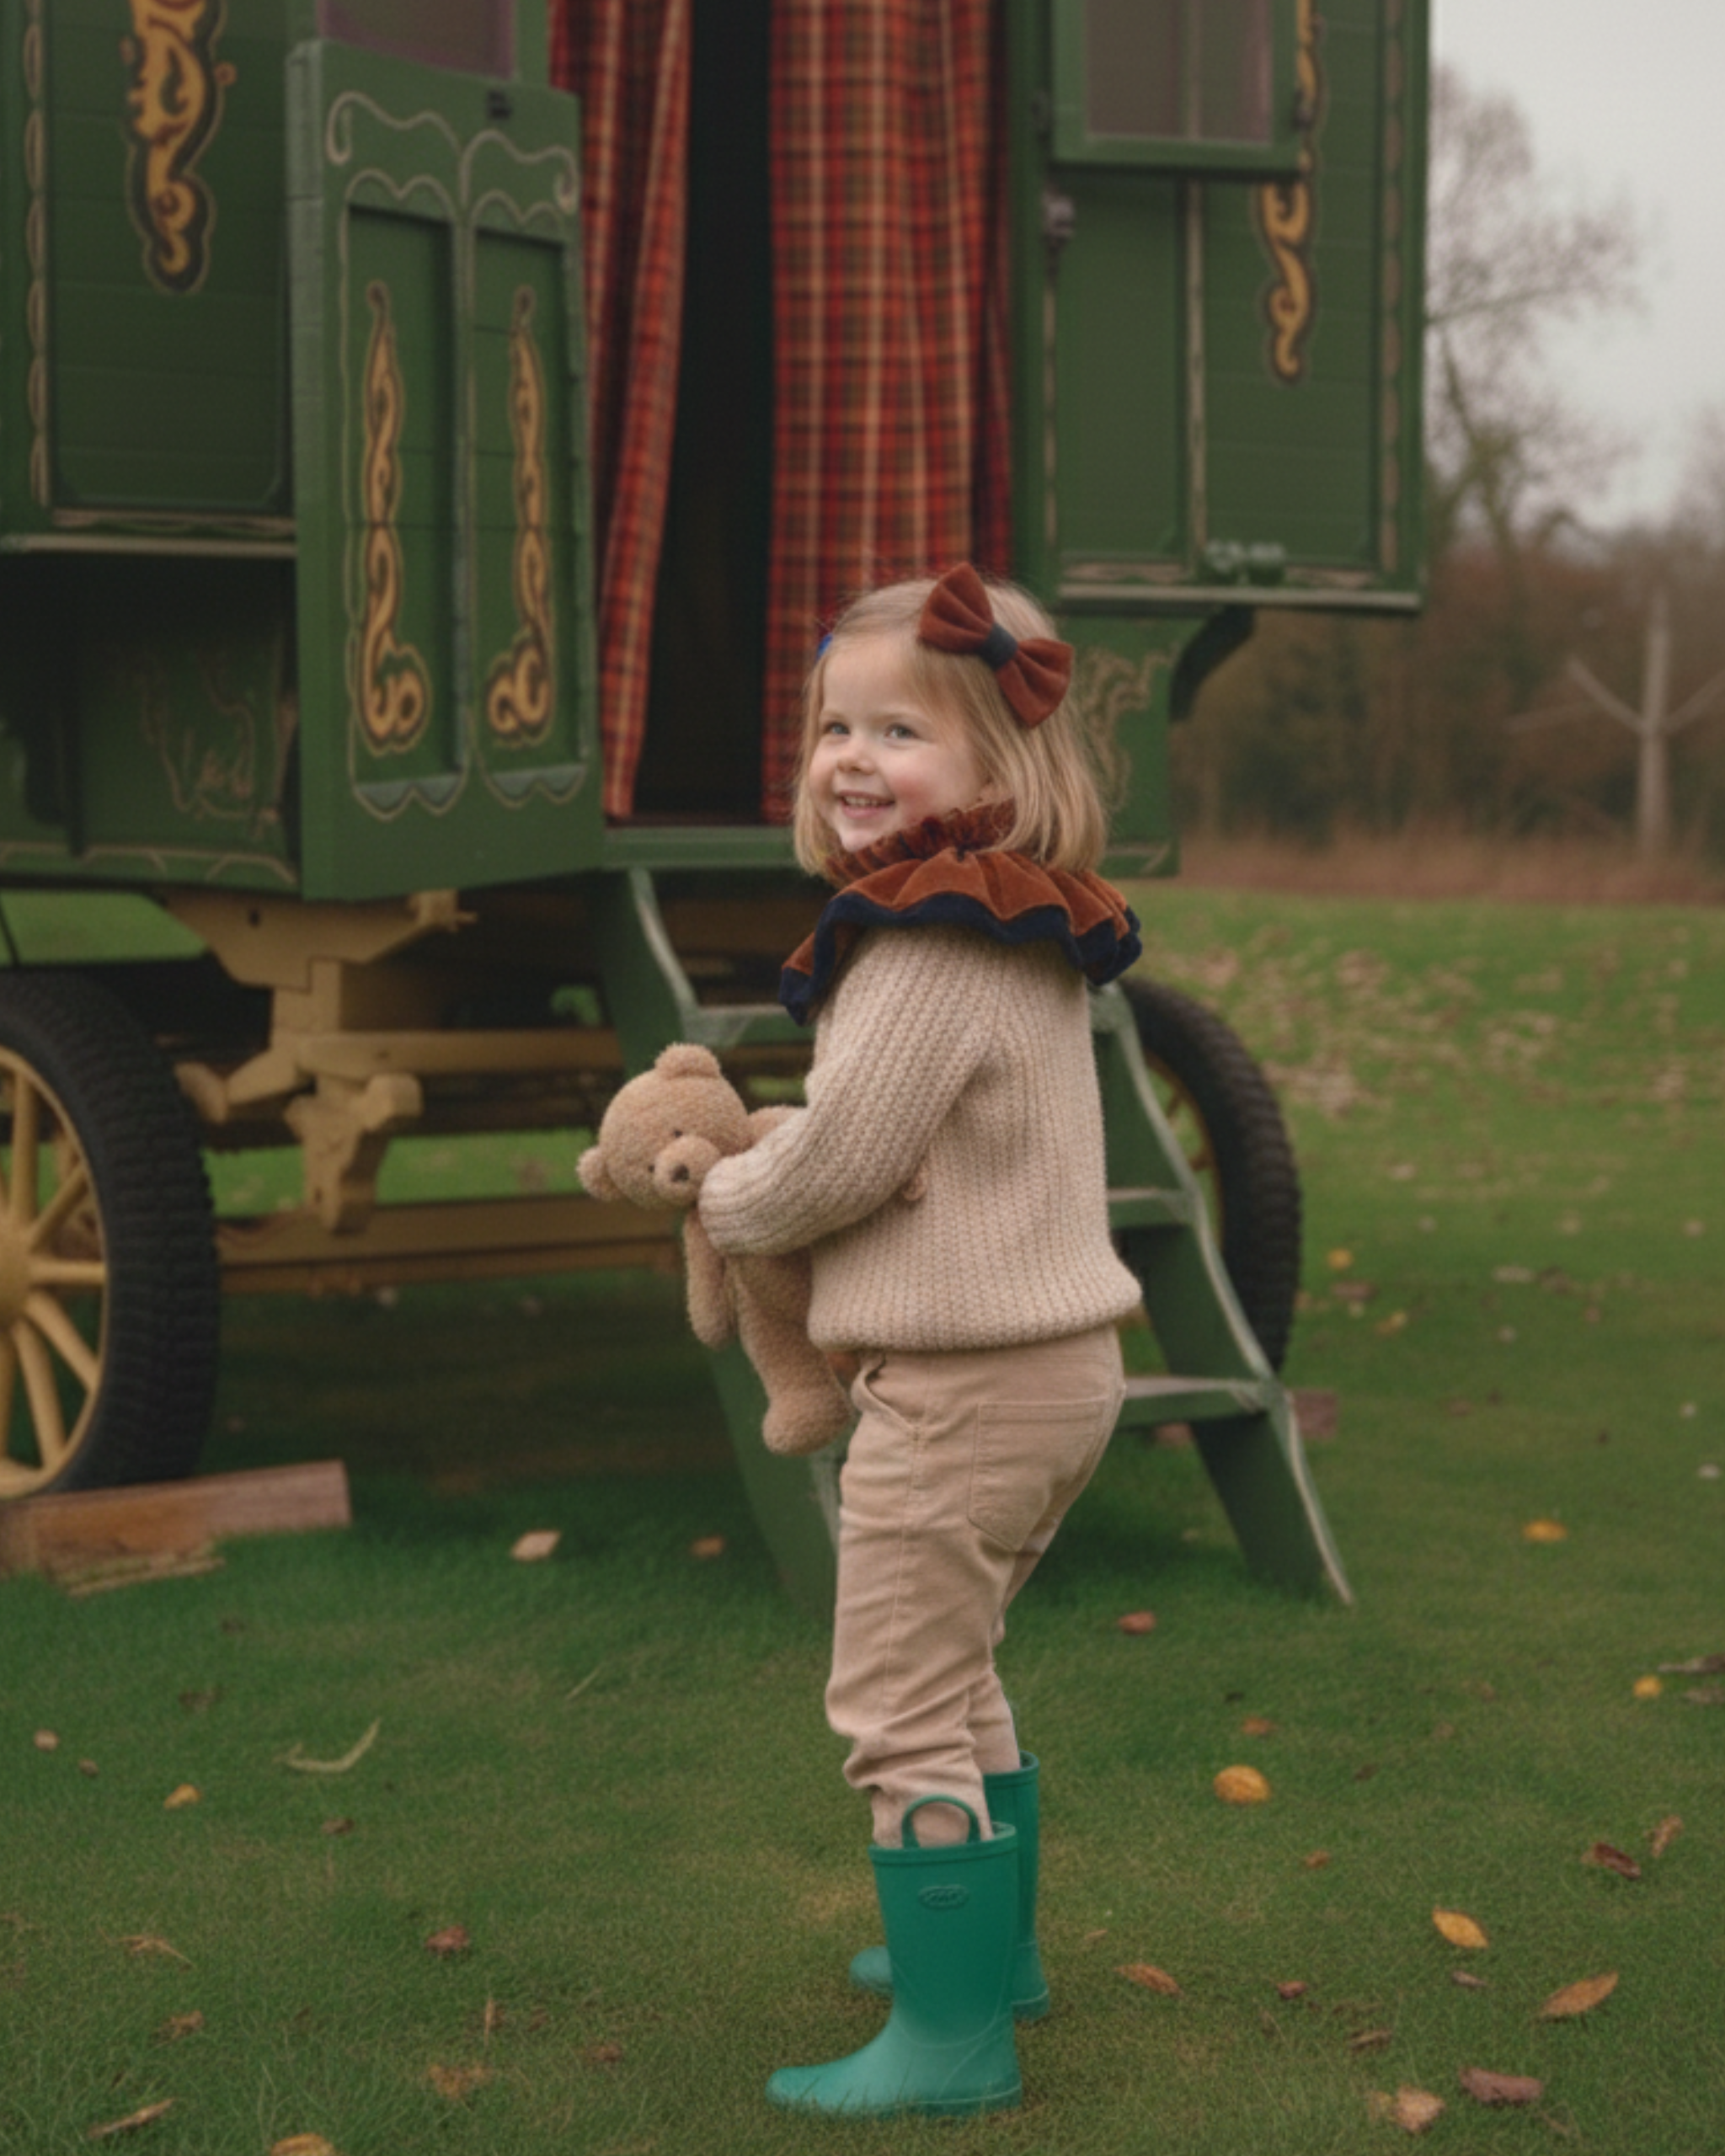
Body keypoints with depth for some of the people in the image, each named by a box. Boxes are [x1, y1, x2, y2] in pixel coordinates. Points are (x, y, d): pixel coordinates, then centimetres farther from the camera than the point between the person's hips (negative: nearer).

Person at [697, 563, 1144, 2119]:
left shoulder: (928, 950, -22)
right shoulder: (1032, 937, 10)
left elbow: (835, 1168, -20)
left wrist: (717, 1199, 0)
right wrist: (761, 1161, 12)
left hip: (962, 1386, -10)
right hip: (1057, 1361, 10)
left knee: (902, 1703, -2)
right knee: (956, 1673, 25)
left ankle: (953, 2036, 5)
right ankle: (989, 1943, 39)